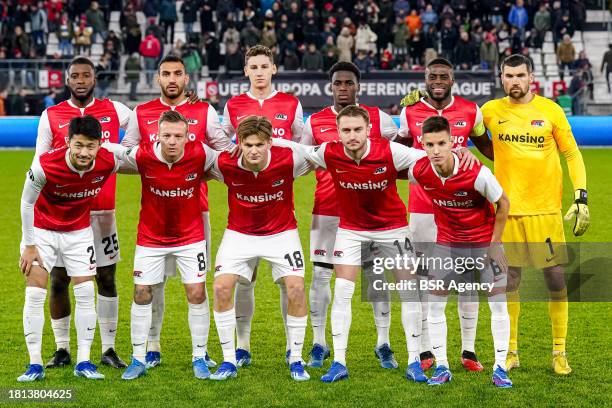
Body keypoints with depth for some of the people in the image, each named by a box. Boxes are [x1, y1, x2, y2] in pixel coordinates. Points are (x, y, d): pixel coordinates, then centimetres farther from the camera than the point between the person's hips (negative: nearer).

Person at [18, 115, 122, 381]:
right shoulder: (44, 166, -31)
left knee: (86, 294, -2)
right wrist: (29, 245, -11)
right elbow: (27, 202, -14)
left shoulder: (109, 162, -24)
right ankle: (35, 364, 0)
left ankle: (83, 362, 8)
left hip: (79, 232, 2)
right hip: (41, 231, -2)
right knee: (35, 295, -7)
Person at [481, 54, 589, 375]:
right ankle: (510, 352, 16)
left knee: (556, 279, 0)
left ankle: (559, 352, 12)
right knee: (509, 281, 4)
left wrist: (581, 198, -3)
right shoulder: (491, 111, 4)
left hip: (546, 208, -1)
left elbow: (572, 154, 5)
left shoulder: (550, 110, 0)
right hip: (508, 208, 1)